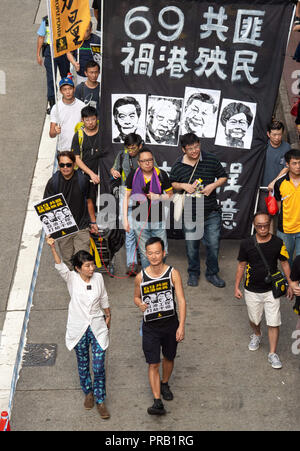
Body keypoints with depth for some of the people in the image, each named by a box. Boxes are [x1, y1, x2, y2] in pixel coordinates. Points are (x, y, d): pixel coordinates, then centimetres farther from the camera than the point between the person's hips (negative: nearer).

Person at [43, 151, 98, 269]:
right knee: (67, 259, 11)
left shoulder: (83, 179, -7)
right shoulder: (53, 182, -7)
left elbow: (89, 201, 6)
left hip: (81, 227, -1)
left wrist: (93, 222, 11)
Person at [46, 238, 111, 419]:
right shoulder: (72, 279, -12)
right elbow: (60, 266, -31)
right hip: (78, 328, -1)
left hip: (98, 328, 1)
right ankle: (88, 393, 39)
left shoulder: (98, 277, -5)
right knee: (83, 364, 15)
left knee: (99, 366, 0)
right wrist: (53, 248, -46)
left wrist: (108, 315, 19)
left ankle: (100, 400, 17)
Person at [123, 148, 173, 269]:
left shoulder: (161, 175, -4)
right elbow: (127, 197, 4)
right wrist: (125, 219, 1)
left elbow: (170, 194, 6)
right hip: (140, 222, 0)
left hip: (158, 221, 0)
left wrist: (159, 197, -15)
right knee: (145, 254, 7)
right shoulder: (133, 175, -3)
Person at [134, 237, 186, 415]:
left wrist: (181, 326, -19)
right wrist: (140, 304, -12)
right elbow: (136, 297, 12)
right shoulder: (141, 277, -5)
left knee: (169, 358, 19)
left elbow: (181, 300, -12)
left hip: (171, 324, 0)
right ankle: (158, 402, 0)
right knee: (153, 364, -4)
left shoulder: (173, 274, -11)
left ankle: (164, 384, 46)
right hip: (150, 327, 0)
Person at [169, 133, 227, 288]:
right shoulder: (178, 166, -1)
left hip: (211, 213, 0)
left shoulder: (211, 160, -3)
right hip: (189, 215, 1)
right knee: (191, 246, 12)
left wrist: (213, 185, -12)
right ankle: (193, 273, 32)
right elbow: (172, 184, 12)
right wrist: (183, 186, -8)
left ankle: (212, 273, 25)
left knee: (213, 245, 5)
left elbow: (223, 177, 7)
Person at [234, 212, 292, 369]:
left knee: (274, 323, -1)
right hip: (252, 291, 1)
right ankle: (256, 335, 51)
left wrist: (290, 284, 2)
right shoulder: (246, 244, -10)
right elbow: (241, 266, 0)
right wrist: (237, 287, 1)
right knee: (254, 319, 18)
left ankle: (272, 353, 15)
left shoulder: (278, 243, -9)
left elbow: (284, 263, 3)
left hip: (272, 290, -1)